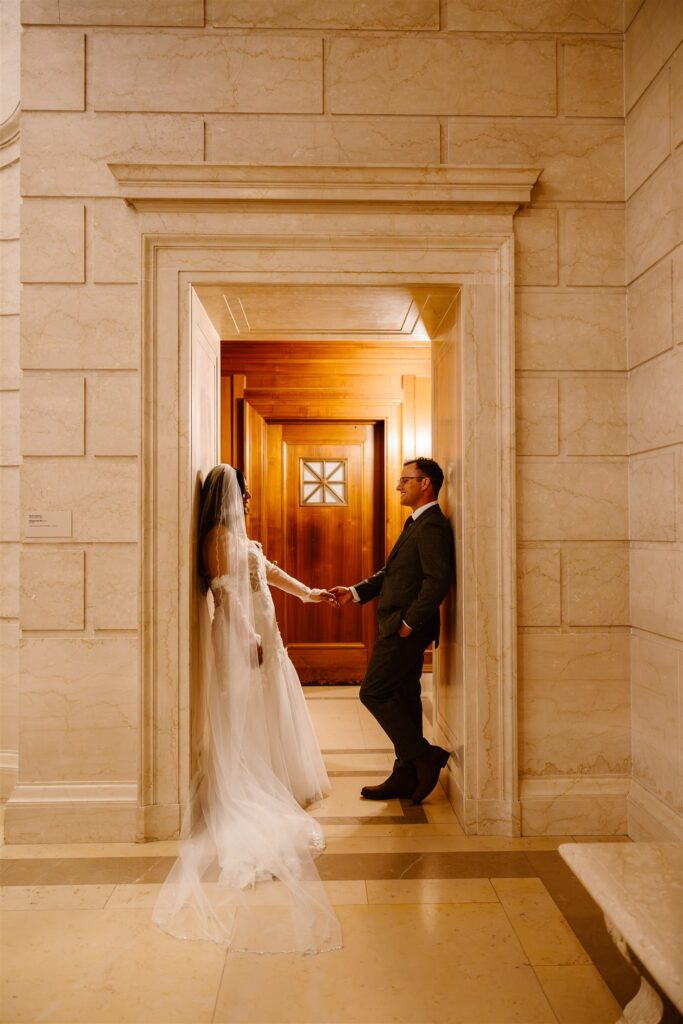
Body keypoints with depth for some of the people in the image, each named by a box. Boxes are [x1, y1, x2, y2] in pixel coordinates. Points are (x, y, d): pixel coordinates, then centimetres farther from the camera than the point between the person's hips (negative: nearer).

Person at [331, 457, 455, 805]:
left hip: (406, 628, -10)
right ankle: (406, 776, 24)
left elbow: (438, 580, -25)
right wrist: (355, 592, 12)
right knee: (403, 697, 14)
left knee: (374, 692, -4)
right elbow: (393, 572, 20)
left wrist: (409, 621, -21)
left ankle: (424, 756, 5)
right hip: (401, 627, 10)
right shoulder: (417, 523, 17)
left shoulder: (432, 526, -16)